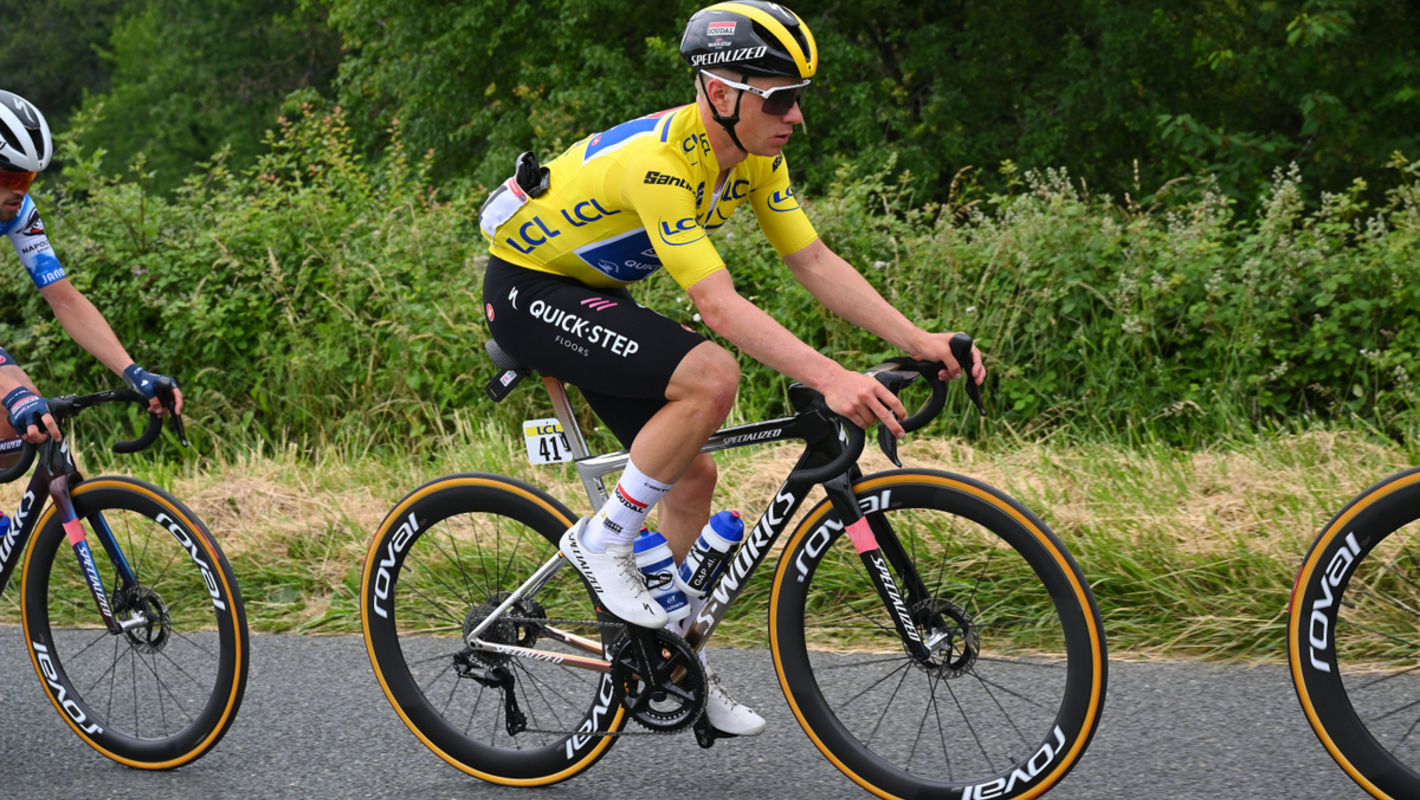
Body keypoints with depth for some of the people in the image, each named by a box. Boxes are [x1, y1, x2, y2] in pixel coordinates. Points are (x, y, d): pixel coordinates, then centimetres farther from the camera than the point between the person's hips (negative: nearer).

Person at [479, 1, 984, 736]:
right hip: (527, 288, -9)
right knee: (711, 378, -28)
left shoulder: (754, 155, -6)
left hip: (591, 294, 9)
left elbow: (815, 262, -6)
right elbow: (716, 303, -39)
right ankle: (602, 539, -11)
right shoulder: (659, 160, -33)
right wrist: (830, 379, -48)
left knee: (692, 476, 5)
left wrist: (917, 341, -17)